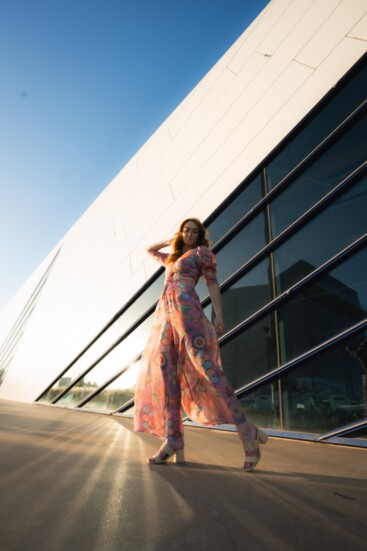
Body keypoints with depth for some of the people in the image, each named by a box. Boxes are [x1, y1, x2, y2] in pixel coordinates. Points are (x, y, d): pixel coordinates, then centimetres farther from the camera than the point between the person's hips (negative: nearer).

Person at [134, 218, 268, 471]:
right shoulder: (172, 258, 31)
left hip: (185, 308, -7)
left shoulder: (201, 252, 12)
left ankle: (246, 431, -16)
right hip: (165, 313, 7)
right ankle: (173, 440, -5)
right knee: (165, 373, -5)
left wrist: (219, 316, -10)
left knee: (204, 366, -19)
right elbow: (150, 250, 48)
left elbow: (212, 282, 1)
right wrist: (172, 241, 36)